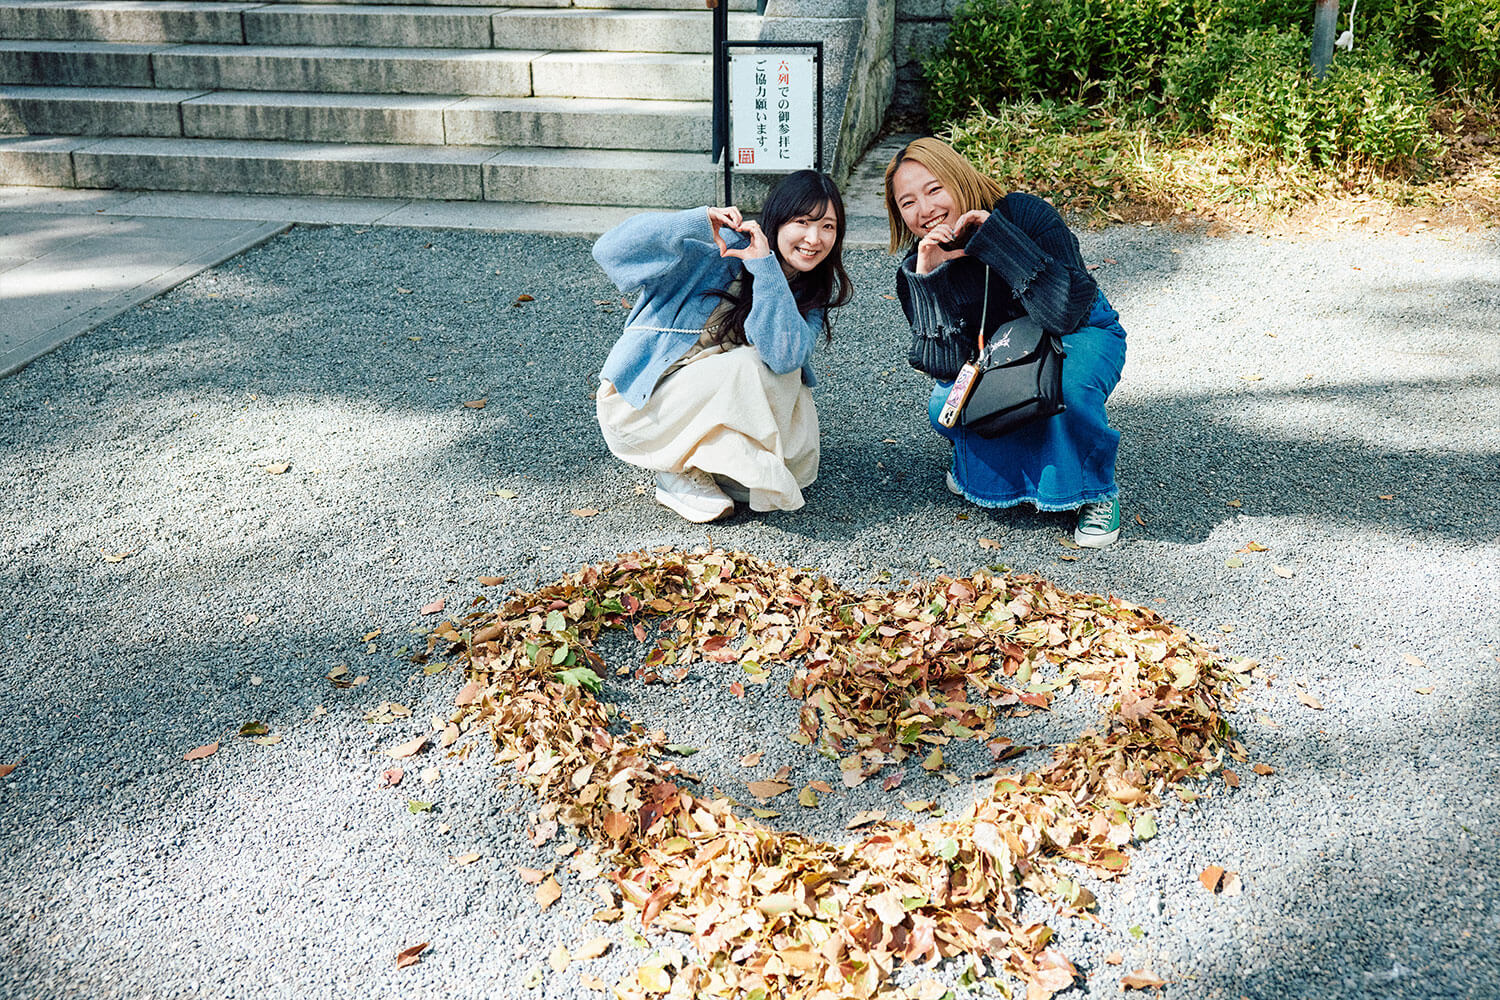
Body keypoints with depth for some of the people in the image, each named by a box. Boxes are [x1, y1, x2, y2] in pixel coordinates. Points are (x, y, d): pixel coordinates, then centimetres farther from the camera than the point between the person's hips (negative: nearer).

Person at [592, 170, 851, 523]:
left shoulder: (812, 294, -2)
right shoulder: (719, 250, -16)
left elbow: (783, 356, -24)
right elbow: (611, 251, -25)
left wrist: (766, 269, -29)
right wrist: (696, 222, -35)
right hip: (639, 405, -5)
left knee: (784, 371, -20)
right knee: (750, 366, -27)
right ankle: (678, 471, -11)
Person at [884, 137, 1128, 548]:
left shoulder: (1025, 214, -27)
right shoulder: (918, 265, -16)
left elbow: (1066, 314, -40)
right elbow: (945, 364, -24)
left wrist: (996, 237, -41)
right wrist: (928, 277, -33)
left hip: (1081, 338, -3)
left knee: (1069, 384, -37)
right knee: (946, 407, -25)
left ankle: (1096, 493, -10)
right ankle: (984, 464, 10)